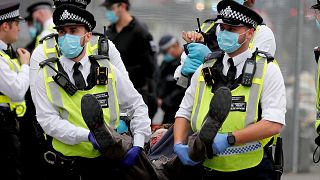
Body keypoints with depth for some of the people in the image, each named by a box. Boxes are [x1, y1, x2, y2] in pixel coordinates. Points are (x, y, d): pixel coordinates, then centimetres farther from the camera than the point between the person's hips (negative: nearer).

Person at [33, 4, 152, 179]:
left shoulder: (108, 71, 4)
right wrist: (87, 135, -25)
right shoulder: (46, 75, -2)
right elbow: (48, 119, -11)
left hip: (108, 163, 2)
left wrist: (138, 144, -8)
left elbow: (138, 106, 7)